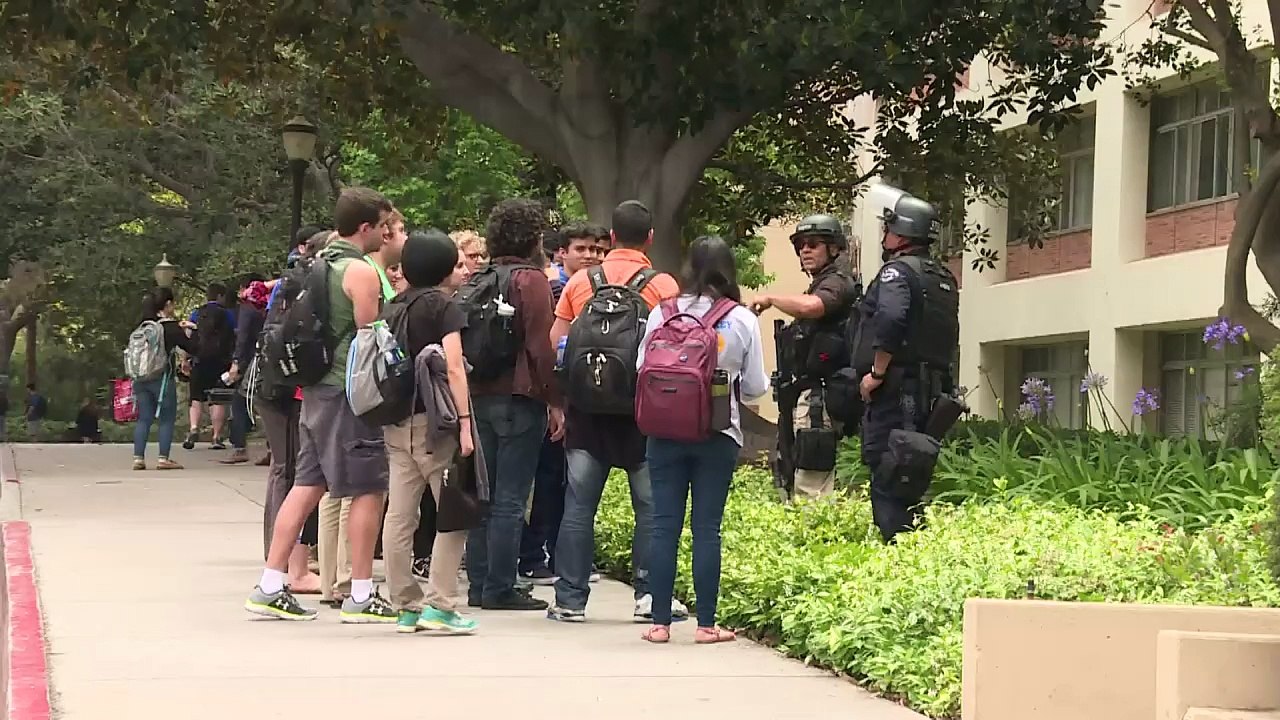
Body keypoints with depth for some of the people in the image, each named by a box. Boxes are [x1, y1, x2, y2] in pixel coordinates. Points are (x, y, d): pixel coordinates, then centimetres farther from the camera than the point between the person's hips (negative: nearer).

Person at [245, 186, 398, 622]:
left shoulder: (319, 264, 14)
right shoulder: (361, 272, -13)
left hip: (317, 388, 9)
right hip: (351, 392, -9)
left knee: (307, 484, 10)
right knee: (369, 489, -3)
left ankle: (270, 588, 9)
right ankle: (361, 597, -2)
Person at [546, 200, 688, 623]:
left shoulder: (579, 283, 6)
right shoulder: (663, 285, -4)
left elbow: (555, 346, 6)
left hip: (587, 408, 3)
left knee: (579, 504, 5)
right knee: (651, 505, 6)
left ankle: (570, 599, 5)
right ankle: (648, 595, 4)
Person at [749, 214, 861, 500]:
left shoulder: (838, 283, -8)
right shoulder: (820, 285, 24)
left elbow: (810, 307, -30)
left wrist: (770, 298, -15)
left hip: (818, 401, -11)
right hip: (803, 399, 11)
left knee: (810, 491, -15)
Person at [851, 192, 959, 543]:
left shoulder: (897, 271, -9)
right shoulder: (945, 280, 18)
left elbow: (891, 320, -25)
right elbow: (949, 335, 18)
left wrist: (877, 373, -18)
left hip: (895, 392, -9)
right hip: (933, 391, 9)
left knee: (887, 478, -9)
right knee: (913, 482, 14)